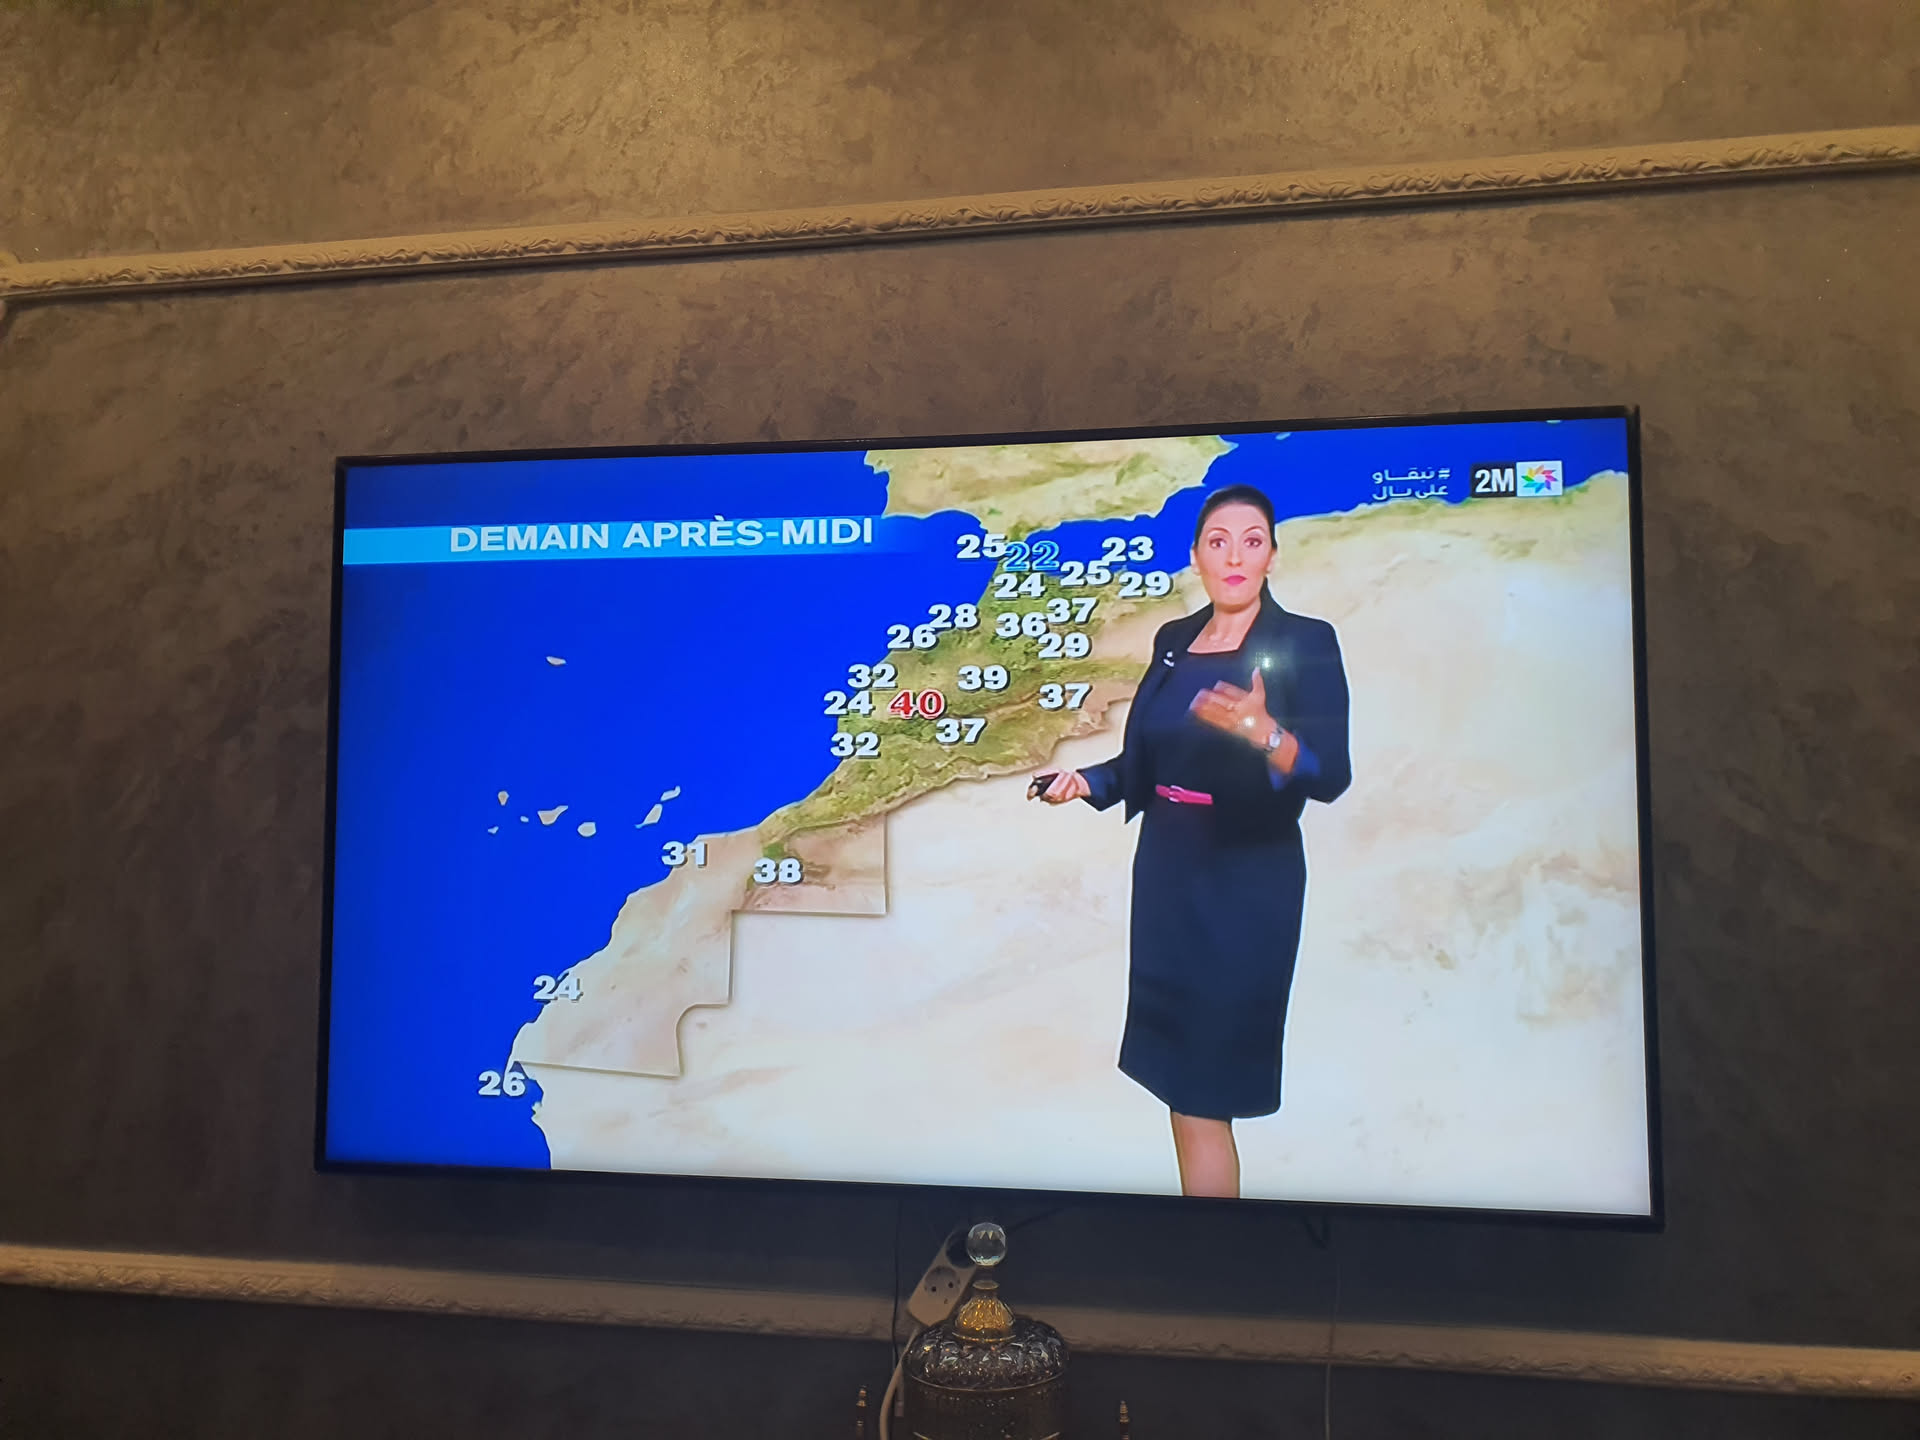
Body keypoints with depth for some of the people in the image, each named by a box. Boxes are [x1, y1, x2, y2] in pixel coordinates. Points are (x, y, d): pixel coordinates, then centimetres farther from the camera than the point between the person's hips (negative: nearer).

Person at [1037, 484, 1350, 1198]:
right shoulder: (1173, 640, 9)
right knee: (1176, 1077, 10)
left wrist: (1262, 733, -32)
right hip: (1166, 873, 6)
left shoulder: (1305, 644, -7)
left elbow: (1330, 777, -15)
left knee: (1202, 1092, -2)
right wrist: (1086, 782, 1)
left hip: (1246, 884, -5)